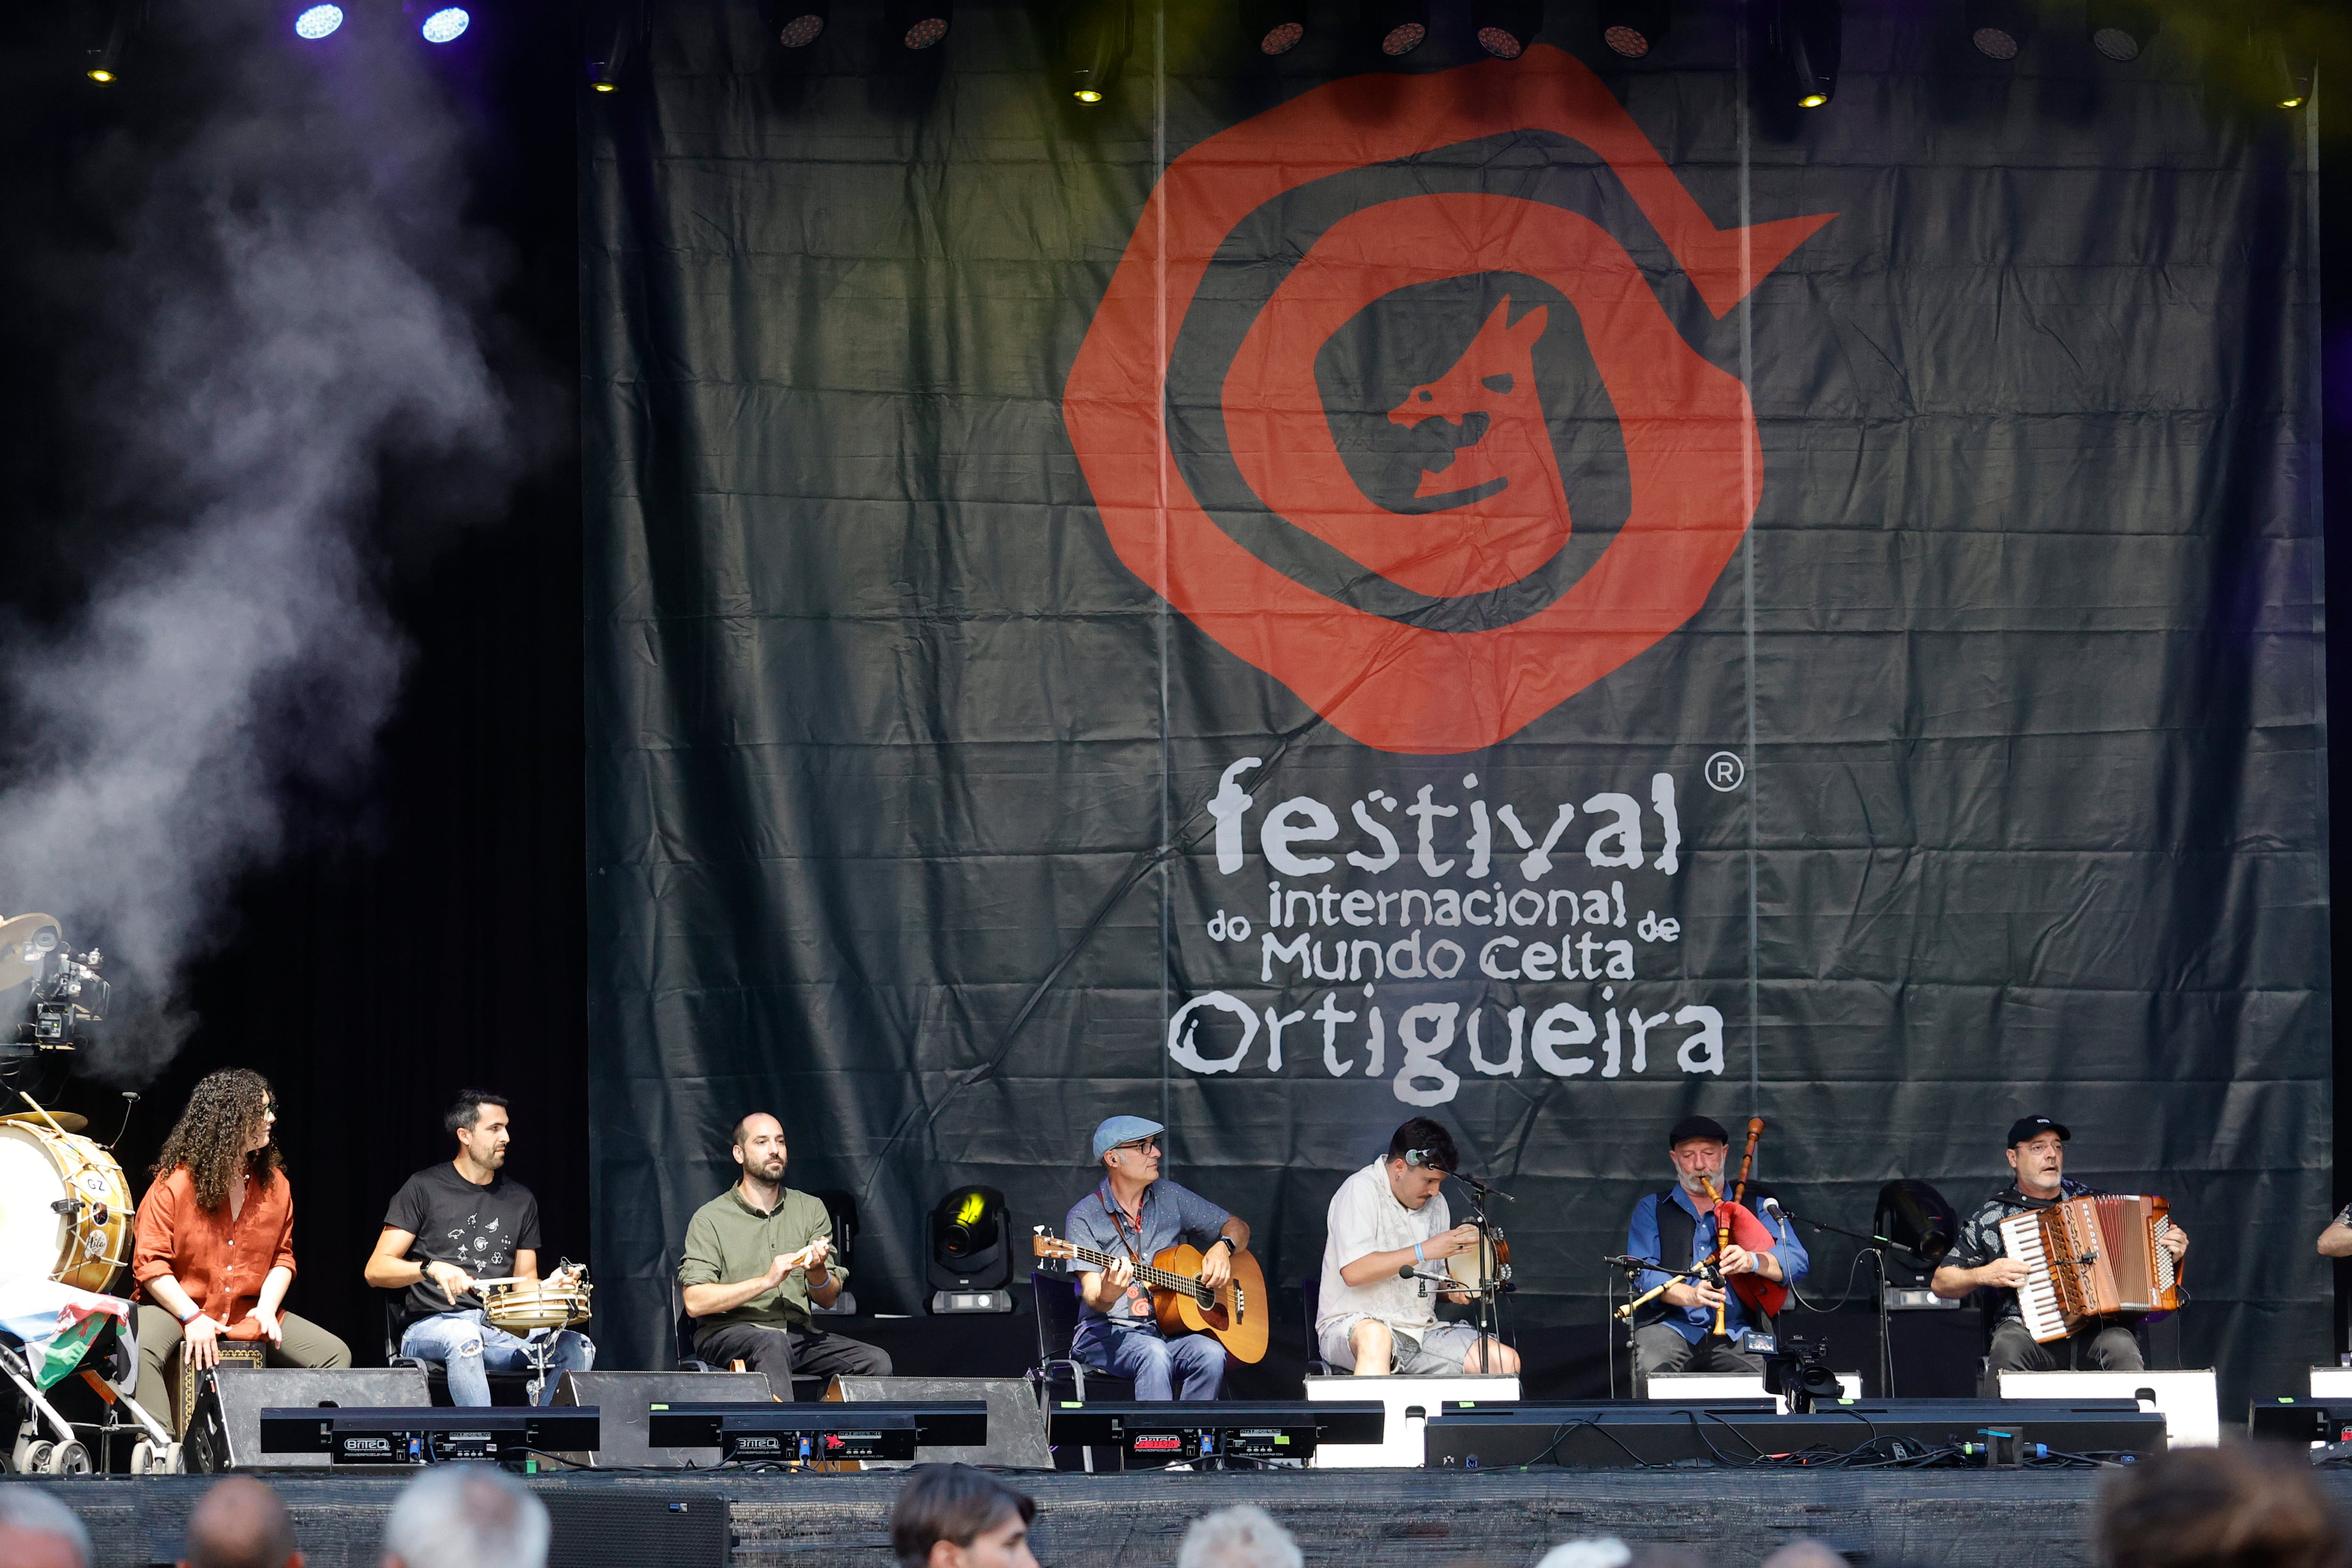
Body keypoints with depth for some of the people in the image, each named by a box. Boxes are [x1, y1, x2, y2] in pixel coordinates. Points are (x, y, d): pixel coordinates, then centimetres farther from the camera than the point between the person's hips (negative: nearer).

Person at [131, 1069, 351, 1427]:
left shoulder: (275, 1184, 5)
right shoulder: (175, 1183, -11)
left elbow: (282, 1258, 11)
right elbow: (150, 1263, -14)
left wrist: (267, 1307, -9)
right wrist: (192, 1318, -24)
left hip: (247, 1314, 5)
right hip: (179, 1308, -5)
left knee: (335, 1355, -8)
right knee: (141, 1351, -38)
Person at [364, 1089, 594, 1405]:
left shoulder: (521, 1200, 18)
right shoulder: (424, 1188, 3)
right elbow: (376, 1271, -3)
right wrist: (432, 1268, -20)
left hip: (500, 1331, 5)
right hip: (430, 1327, -5)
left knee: (577, 1348, -21)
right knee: (465, 1338, -41)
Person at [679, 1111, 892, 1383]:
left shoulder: (811, 1210, 13)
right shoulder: (710, 1218, 0)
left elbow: (828, 1300, 12)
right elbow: (695, 1303, -11)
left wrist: (817, 1272, -12)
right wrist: (766, 1281, -18)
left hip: (796, 1333, 5)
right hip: (726, 1333, -5)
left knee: (877, 1361, -20)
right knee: (773, 1344, -39)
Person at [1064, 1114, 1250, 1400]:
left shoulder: (1171, 1199, 11)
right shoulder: (1084, 1218, -2)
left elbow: (1238, 1228, 22)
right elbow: (1093, 1299, -12)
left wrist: (1223, 1248, -2)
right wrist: (1107, 1294, -37)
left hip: (1169, 1332, 4)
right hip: (1107, 1334, -4)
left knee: (1211, 1355, -28)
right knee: (1155, 1355, -36)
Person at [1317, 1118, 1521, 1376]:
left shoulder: (1436, 1204, 15)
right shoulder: (1360, 1191, -8)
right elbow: (1353, 1272, -20)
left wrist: (1454, 1291, -1)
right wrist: (1424, 1251, -19)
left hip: (1421, 1330, 7)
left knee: (1506, 1360, -13)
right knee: (1375, 1337, -44)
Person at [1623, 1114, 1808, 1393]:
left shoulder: (1757, 1205, 17)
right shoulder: (1652, 1209, 17)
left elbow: (1797, 1263, 3)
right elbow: (1642, 1273, 2)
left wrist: (1752, 1261, -19)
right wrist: (1690, 1295, -19)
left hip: (1735, 1333, 0)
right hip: (1671, 1326, 0)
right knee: (1651, 1372, -34)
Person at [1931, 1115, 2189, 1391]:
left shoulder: (2090, 1201, 16)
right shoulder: (1991, 1218, 10)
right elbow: (1940, 1283, 13)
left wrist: (2171, 1256, 7)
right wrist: (1984, 1275, -5)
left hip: (2096, 1329, 1)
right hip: (2028, 1331, -1)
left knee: (2122, 1348, -33)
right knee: (2008, 1350, -35)